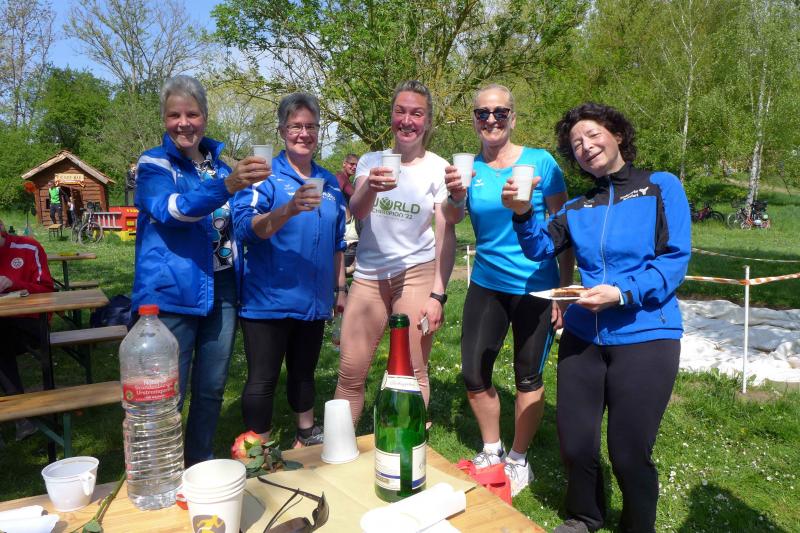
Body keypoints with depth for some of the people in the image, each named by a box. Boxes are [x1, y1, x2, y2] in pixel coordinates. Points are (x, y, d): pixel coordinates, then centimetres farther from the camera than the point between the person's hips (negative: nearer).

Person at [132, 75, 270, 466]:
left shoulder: (220, 162, 12)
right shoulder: (154, 164, -4)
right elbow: (171, 209, -27)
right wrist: (227, 185, -41)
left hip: (220, 291, 5)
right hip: (172, 294, -5)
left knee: (211, 390, 14)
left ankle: (201, 467, 31)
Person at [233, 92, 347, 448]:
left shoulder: (329, 182, 11)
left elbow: (337, 242, 19)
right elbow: (246, 227, -22)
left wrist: (340, 288, 18)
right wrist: (289, 209, -38)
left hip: (314, 301, 5)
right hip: (269, 300, -5)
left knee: (304, 373, 20)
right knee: (262, 379, 1)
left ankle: (306, 437, 38)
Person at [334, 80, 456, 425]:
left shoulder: (438, 169, -1)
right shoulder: (371, 161, 6)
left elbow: (446, 235, -3)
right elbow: (357, 211, -10)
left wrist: (438, 294, -10)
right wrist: (371, 187, -32)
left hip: (417, 273, -2)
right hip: (369, 273, 3)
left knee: (412, 373, 1)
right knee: (350, 373, 7)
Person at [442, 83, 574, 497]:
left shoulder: (540, 162, -7)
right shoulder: (469, 168, 1)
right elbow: (453, 218, -16)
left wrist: (566, 288, -8)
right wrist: (455, 195, -38)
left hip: (536, 288, -3)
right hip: (486, 284, 3)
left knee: (528, 377, 9)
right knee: (473, 374, 7)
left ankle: (518, 460, 29)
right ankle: (491, 451, 31)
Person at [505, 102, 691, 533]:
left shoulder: (661, 186, 1)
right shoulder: (579, 206, 13)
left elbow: (675, 259, -8)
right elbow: (541, 248, 3)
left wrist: (623, 293, -21)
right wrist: (523, 215, -16)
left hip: (645, 336, -4)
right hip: (583, 336, 4)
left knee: (629, 453, 3)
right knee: (575, 442, 11)